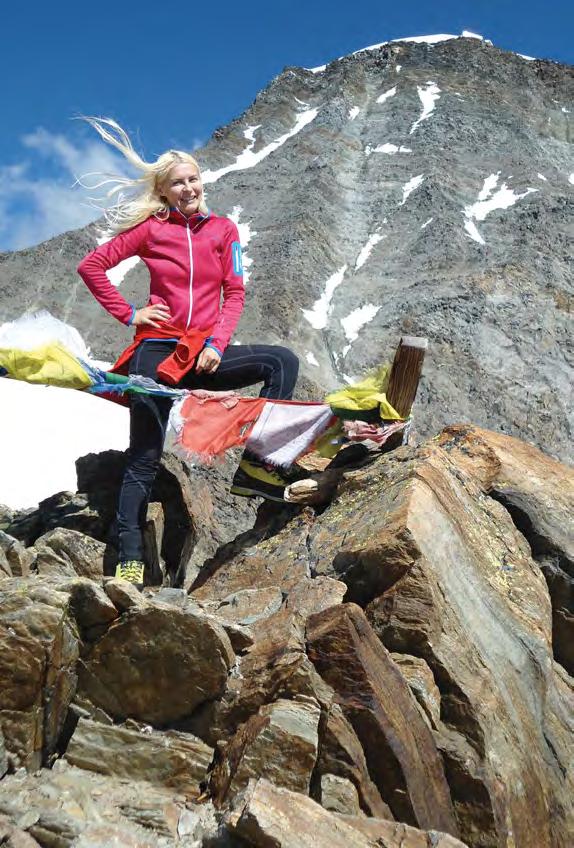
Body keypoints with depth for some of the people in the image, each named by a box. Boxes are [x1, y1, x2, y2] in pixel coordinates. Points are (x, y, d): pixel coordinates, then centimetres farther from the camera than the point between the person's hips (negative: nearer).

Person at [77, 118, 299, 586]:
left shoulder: (223, 229, 8)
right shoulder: (151, 228, 1)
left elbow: (234, 293, 4)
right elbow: (91, 265, 5)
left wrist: (216, 344, -9)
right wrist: (128, 314, -3)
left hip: (205, 352, 3)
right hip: (157, 350, -2)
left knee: (282, 361, -18)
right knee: (144, 460, -2)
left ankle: (255, 468, -19)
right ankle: (130, 560, 6)